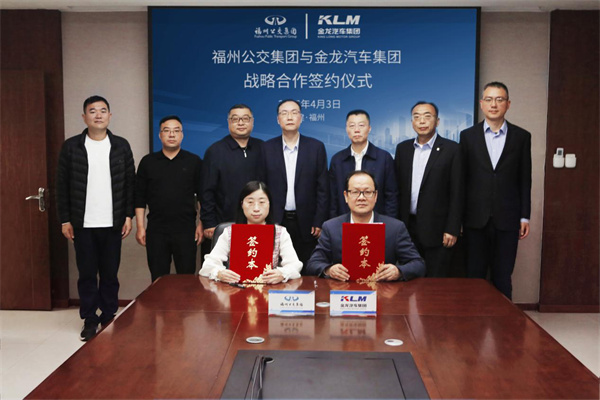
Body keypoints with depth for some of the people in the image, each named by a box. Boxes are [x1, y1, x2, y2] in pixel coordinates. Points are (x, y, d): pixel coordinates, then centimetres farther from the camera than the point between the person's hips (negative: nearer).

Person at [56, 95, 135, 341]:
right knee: (87, 274, 6)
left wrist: (129, 215, -1)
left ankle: (109, 318, 20)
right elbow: (62, 185, 3)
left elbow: (130, 183, 5)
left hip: (112, 224, 0)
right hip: (83, 225, 0)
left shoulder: (121, 146, 4)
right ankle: (89, 320, 18)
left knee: (110, 274, 7)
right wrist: (65, 220, -1)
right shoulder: (71, 146, 2)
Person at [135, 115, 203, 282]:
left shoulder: (194, 161, 5)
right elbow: (140, 197, 7)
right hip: (156, 230, 1)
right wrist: (140, 227, 2)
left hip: (186, 230, -1)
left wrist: (201, 224, -2)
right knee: (158, 280, 5)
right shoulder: (148, 162, 7)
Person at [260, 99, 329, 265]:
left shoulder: (316, 147, 3)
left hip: (306, 224, 0)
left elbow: (323, 188, 1)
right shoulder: (267, 148, 4)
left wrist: (319, 222, -4)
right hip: (276, 222, 0)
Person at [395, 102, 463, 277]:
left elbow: (456, 192, -5)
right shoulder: (402, 148, 9)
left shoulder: (451, 149, -3)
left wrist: (452, 229, -10)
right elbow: (397, 188, 10)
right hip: (407, 227, 4)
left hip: (436, 229, -3)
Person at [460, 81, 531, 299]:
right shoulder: (468, 136, 5)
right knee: (474, 276, 7)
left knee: (503, 277, 7)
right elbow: (461, 179, 4)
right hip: (476, 218, 0)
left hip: (507, 218, 0)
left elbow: (525, 180, 6)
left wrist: (525, 216, 3)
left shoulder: (521, 137, 5)